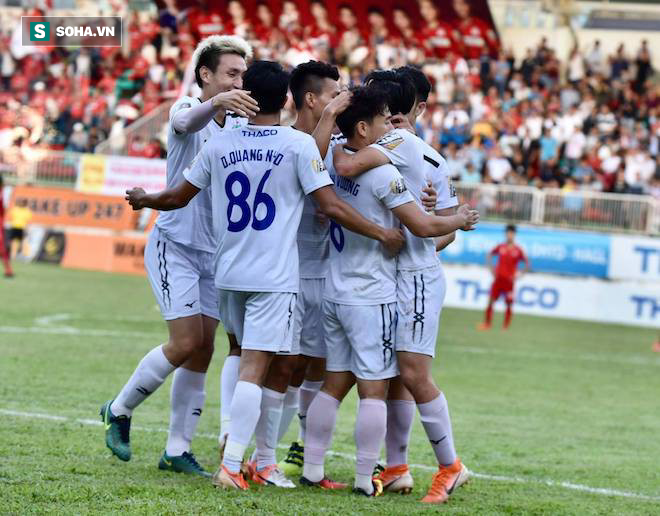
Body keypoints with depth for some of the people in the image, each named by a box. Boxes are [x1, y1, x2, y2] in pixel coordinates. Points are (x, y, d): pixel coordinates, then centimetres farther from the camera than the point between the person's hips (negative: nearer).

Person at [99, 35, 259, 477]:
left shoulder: (241, 125, 8)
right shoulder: (186, 109, -9)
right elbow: (189, 122, -33)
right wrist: (217, 102, -55)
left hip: (217, 252, 6)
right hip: (176, 245, -6)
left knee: (202, 351, 2)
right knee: (187, 343, -13)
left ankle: (178, 450, 9)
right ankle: (119, 410, 8)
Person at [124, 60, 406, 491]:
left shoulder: (220, 146, 5)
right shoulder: (299, 144, -7)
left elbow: (178, 197, 14)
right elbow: (331, 206, -11)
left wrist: (143, 200, 34)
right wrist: (382, 234, -1)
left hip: (228, 275, 5)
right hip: (275, 277, -5)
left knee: (252, 365, 19)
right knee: (254, 369, -7)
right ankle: (231, 466, -14)